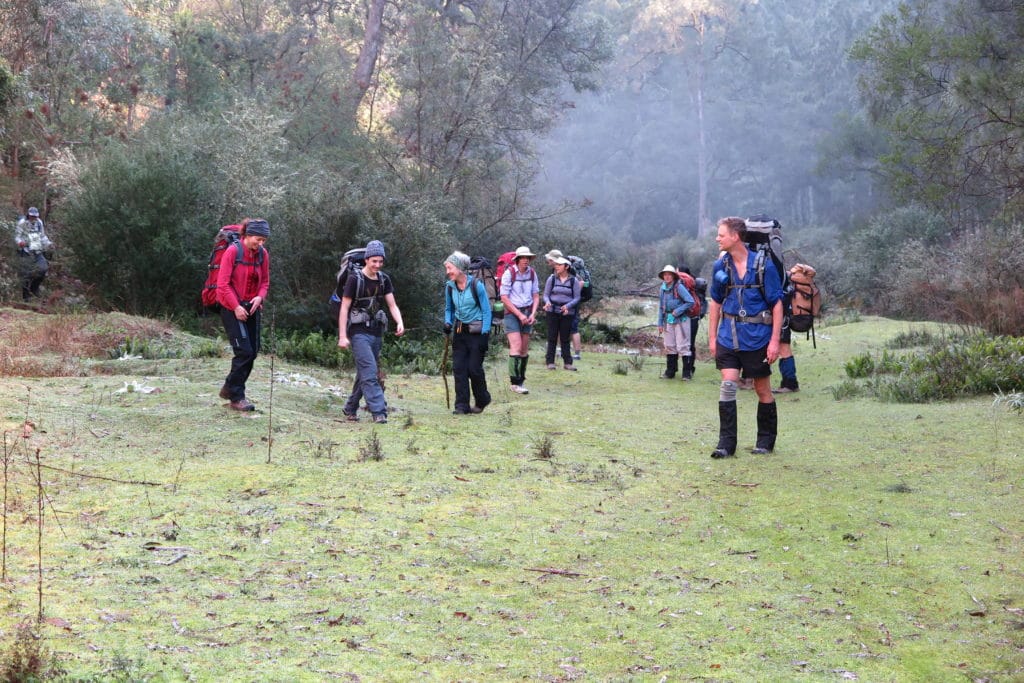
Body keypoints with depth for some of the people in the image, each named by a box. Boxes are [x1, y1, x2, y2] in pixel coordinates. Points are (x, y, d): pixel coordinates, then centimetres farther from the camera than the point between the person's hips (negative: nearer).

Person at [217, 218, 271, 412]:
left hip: (252, 308, 6)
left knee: (252, 352, 6)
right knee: (244, 351, -12)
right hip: (232, 309, -6)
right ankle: (236, 397, -2)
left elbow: (265, 282, 12)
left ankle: (229, 388, 24)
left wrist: (260, 297, -8)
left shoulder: (263, 254, 4)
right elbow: (223, 283, -13)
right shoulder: (233, 252, -13)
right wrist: (236, 306, -16)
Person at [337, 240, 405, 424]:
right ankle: (379, 412, -20)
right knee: (370, 372, -15)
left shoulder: (384, 279, 8)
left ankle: (350, 409, 26)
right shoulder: (355, 279, -8)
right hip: (359, 333, -6)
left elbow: (392, 305, 4)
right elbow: (344, 308, -8)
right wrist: (343, 336, -14)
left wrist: (400, 322, -16)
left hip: (376, 333, 6)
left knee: (364, 373, 12)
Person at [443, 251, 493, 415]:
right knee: (458, 368, -3)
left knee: (474, 368, -4)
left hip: (477, 331, -5)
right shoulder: (449, 287, 1)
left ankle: (482, 401, 20)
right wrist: (448, 323, -3)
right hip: (459, 331, 5)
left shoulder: (476, 285, -14)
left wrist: (484, 334, -13)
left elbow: (486, 311, -9)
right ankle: (462, 406, 1)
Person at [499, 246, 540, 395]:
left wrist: (533, 314, -4)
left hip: (527, 314, 5)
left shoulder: (532, 273, 5)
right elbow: (504, 297, -10)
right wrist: (519, 314, -13)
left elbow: (536, 295, 11)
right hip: (512, 313, -5)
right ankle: (515, 382, -18)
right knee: (516, 346, -16)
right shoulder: (509, 273, -9)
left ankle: (521, 380, 14)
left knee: (525, 348, 6)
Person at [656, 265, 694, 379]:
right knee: (669, 346, 11)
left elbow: (690, 302, -15)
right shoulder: (662, 289, 8)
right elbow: (661, 307, 15)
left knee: (683, 346, -5)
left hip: (680, 320, -7)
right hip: (668, 320, 7)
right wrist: (660, 323, 13)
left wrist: (678, 311, -15)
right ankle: (670, 371, 18)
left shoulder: (679, 287, -12)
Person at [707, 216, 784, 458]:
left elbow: (777, 303, -7)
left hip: (756, 336, -3)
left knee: (762, 390, 8)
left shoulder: (763, 265, -9)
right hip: (728, 336, 3)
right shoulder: (721, 265, 3)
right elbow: (715, 302, 12)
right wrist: (712, 337, 8)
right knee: (728, 384, -8)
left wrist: (774, 340, -12)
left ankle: (766, 441, 23)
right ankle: (726, 443, -5)